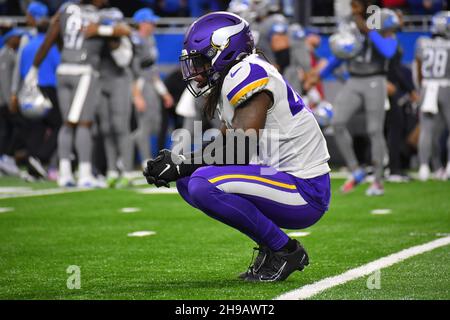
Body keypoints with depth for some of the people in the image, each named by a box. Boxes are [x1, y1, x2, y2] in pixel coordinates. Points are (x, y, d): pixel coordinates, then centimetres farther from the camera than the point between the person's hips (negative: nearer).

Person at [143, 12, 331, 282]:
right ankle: (270, 247, 8)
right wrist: (177, 162, 2)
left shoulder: (248, 74, -15)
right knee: (187, 182, 8)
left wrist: (182, 166, -13)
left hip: (304, 194, -10)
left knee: (204, 184, -25)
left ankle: (285, 251, -11)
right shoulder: (231, 81, 15)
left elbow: (242, 147, -21)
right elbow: (227, 146, 16)